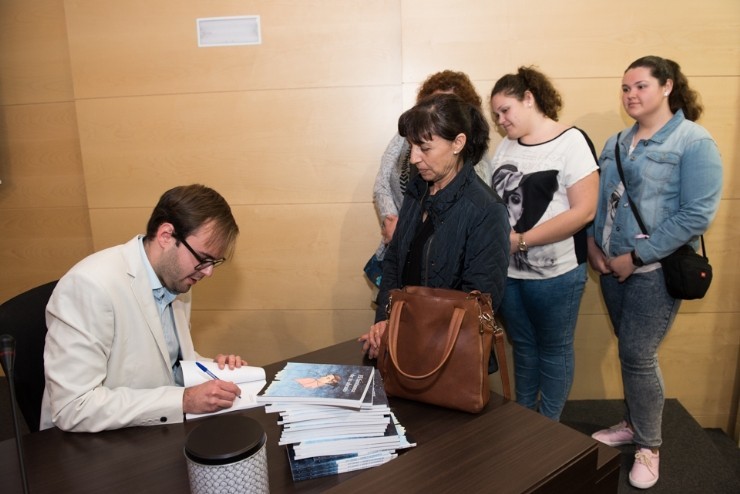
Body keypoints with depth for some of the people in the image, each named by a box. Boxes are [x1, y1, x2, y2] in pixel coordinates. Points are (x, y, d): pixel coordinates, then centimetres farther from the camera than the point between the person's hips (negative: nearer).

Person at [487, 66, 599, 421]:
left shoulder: (571, 141, -9)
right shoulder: (506, 146, 9)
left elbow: (584, 210, -17)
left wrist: (520, 240, -18)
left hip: (555, 272, -5)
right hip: (507, 270, 6)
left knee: (554, 350, 12)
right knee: (522, 346, 19)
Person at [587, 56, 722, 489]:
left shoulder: (694, 142, -9)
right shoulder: (616, 144, 11)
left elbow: (698, 214, -17)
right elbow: (599, 201, 14)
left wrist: (637, 256, -18)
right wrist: (593, 243, -2)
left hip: (656, 270, -5)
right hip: (613, 267, 6)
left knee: (638, 356, -1)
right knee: (632, 353, 16)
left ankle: (649, 446, 20)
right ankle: (634, 424, 35)